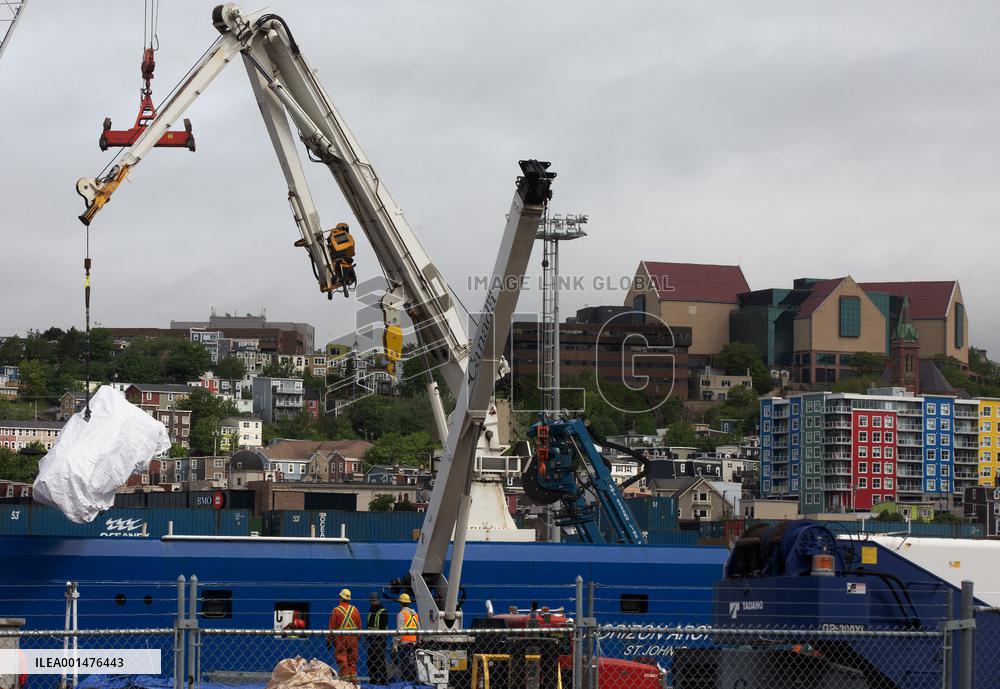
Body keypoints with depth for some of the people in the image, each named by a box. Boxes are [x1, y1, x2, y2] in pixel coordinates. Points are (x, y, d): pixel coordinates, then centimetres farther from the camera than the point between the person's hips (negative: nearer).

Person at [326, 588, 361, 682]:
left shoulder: (336, 610, -7)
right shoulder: (354, 609, 3)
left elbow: (332, 627, -5)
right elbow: (359, 625, 8)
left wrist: (329, 640, 2)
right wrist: (358, 637, 20)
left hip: (340, 638, -3)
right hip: (353, 638, 4)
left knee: (341, 658, 0)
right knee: (352, 657, 11)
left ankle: (344, 675, -3)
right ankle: (353, 675, 9)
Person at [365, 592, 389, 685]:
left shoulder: (383, 612, -5)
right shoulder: (370, 612, 19)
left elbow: (383, 627, -12)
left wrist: (379, 639, -20)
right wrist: (366, 639, 17)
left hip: (379, 639, -8)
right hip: (371, 640, 8)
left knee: (380, 661, -9)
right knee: (371, 662, 8)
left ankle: (384, 680, -7)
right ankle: (372, 680, 14)